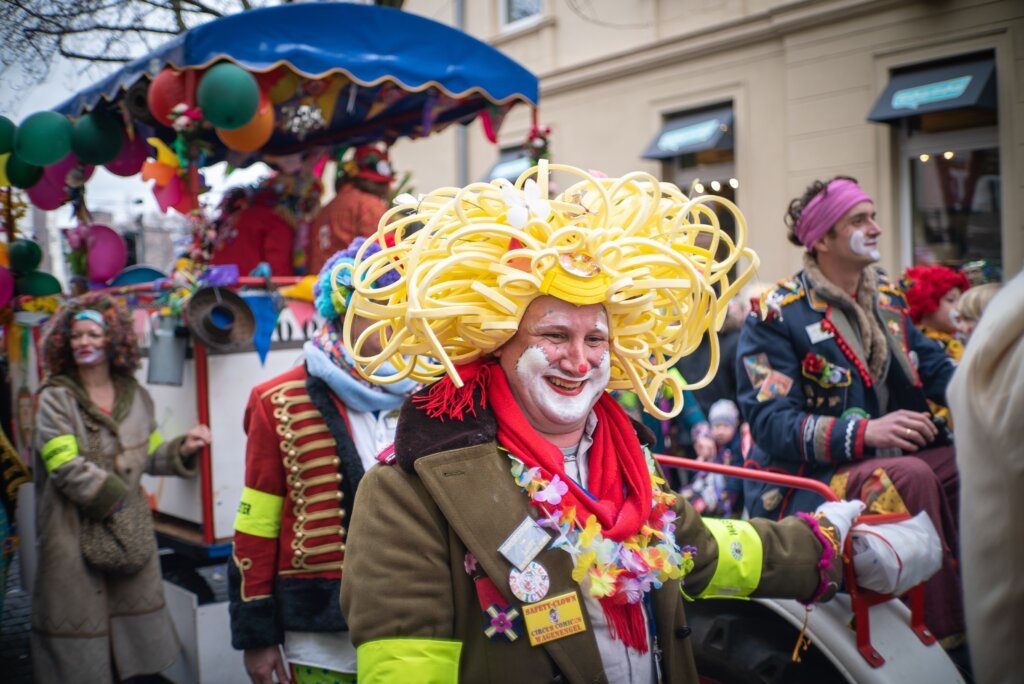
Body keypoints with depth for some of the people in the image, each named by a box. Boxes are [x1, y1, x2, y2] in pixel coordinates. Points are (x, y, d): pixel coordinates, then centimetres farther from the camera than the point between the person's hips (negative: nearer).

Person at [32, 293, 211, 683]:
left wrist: (182, 449, -1)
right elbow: (66, 467, -14)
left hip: (130, 532, 5)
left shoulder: (135, 397, 9)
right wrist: (114, 500, -14)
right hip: (75, 534, -4)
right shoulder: (56, 398, -6)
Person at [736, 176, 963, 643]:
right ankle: (950, 639, -24)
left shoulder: (887, 297, 13)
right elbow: (771, 422, -18)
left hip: (891, 458, 7)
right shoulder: (777, 315, -10)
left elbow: (934, 368, 12)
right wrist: (863, 432, -30)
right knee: (910, 476, -33)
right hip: (804, 481, -7)